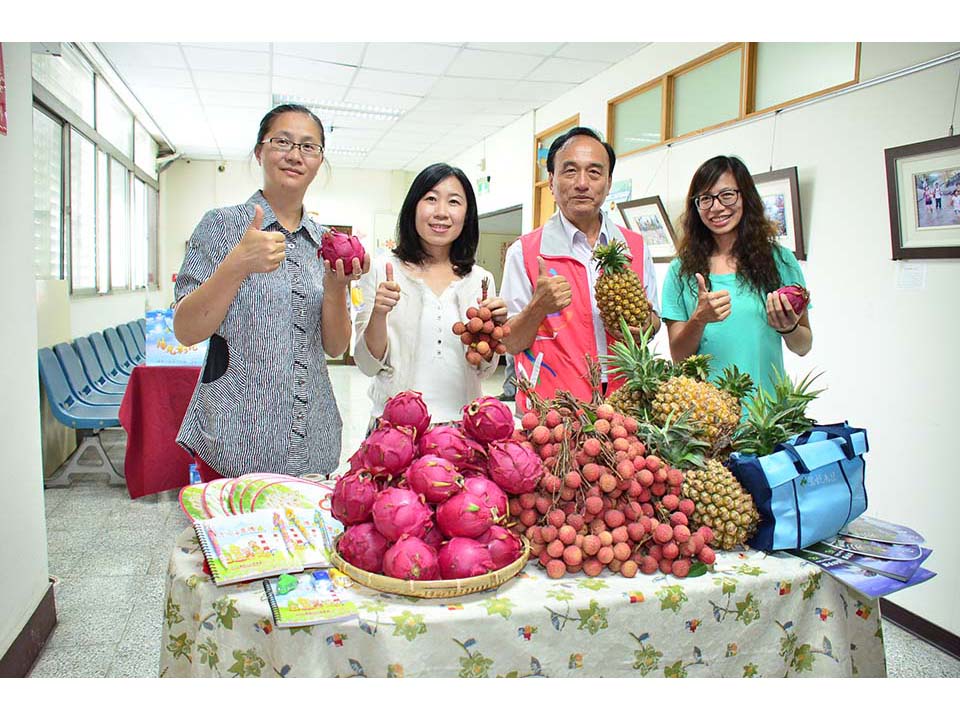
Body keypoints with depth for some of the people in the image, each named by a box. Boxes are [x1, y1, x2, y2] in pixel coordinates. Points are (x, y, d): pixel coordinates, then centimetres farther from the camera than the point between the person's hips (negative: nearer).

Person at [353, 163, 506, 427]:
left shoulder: (480, 279, 3)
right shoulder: (383, 269, -5)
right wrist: (378, 313, -20)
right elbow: (369, 365, -4)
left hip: (460, 420, 2)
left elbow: (483, 370, 7)